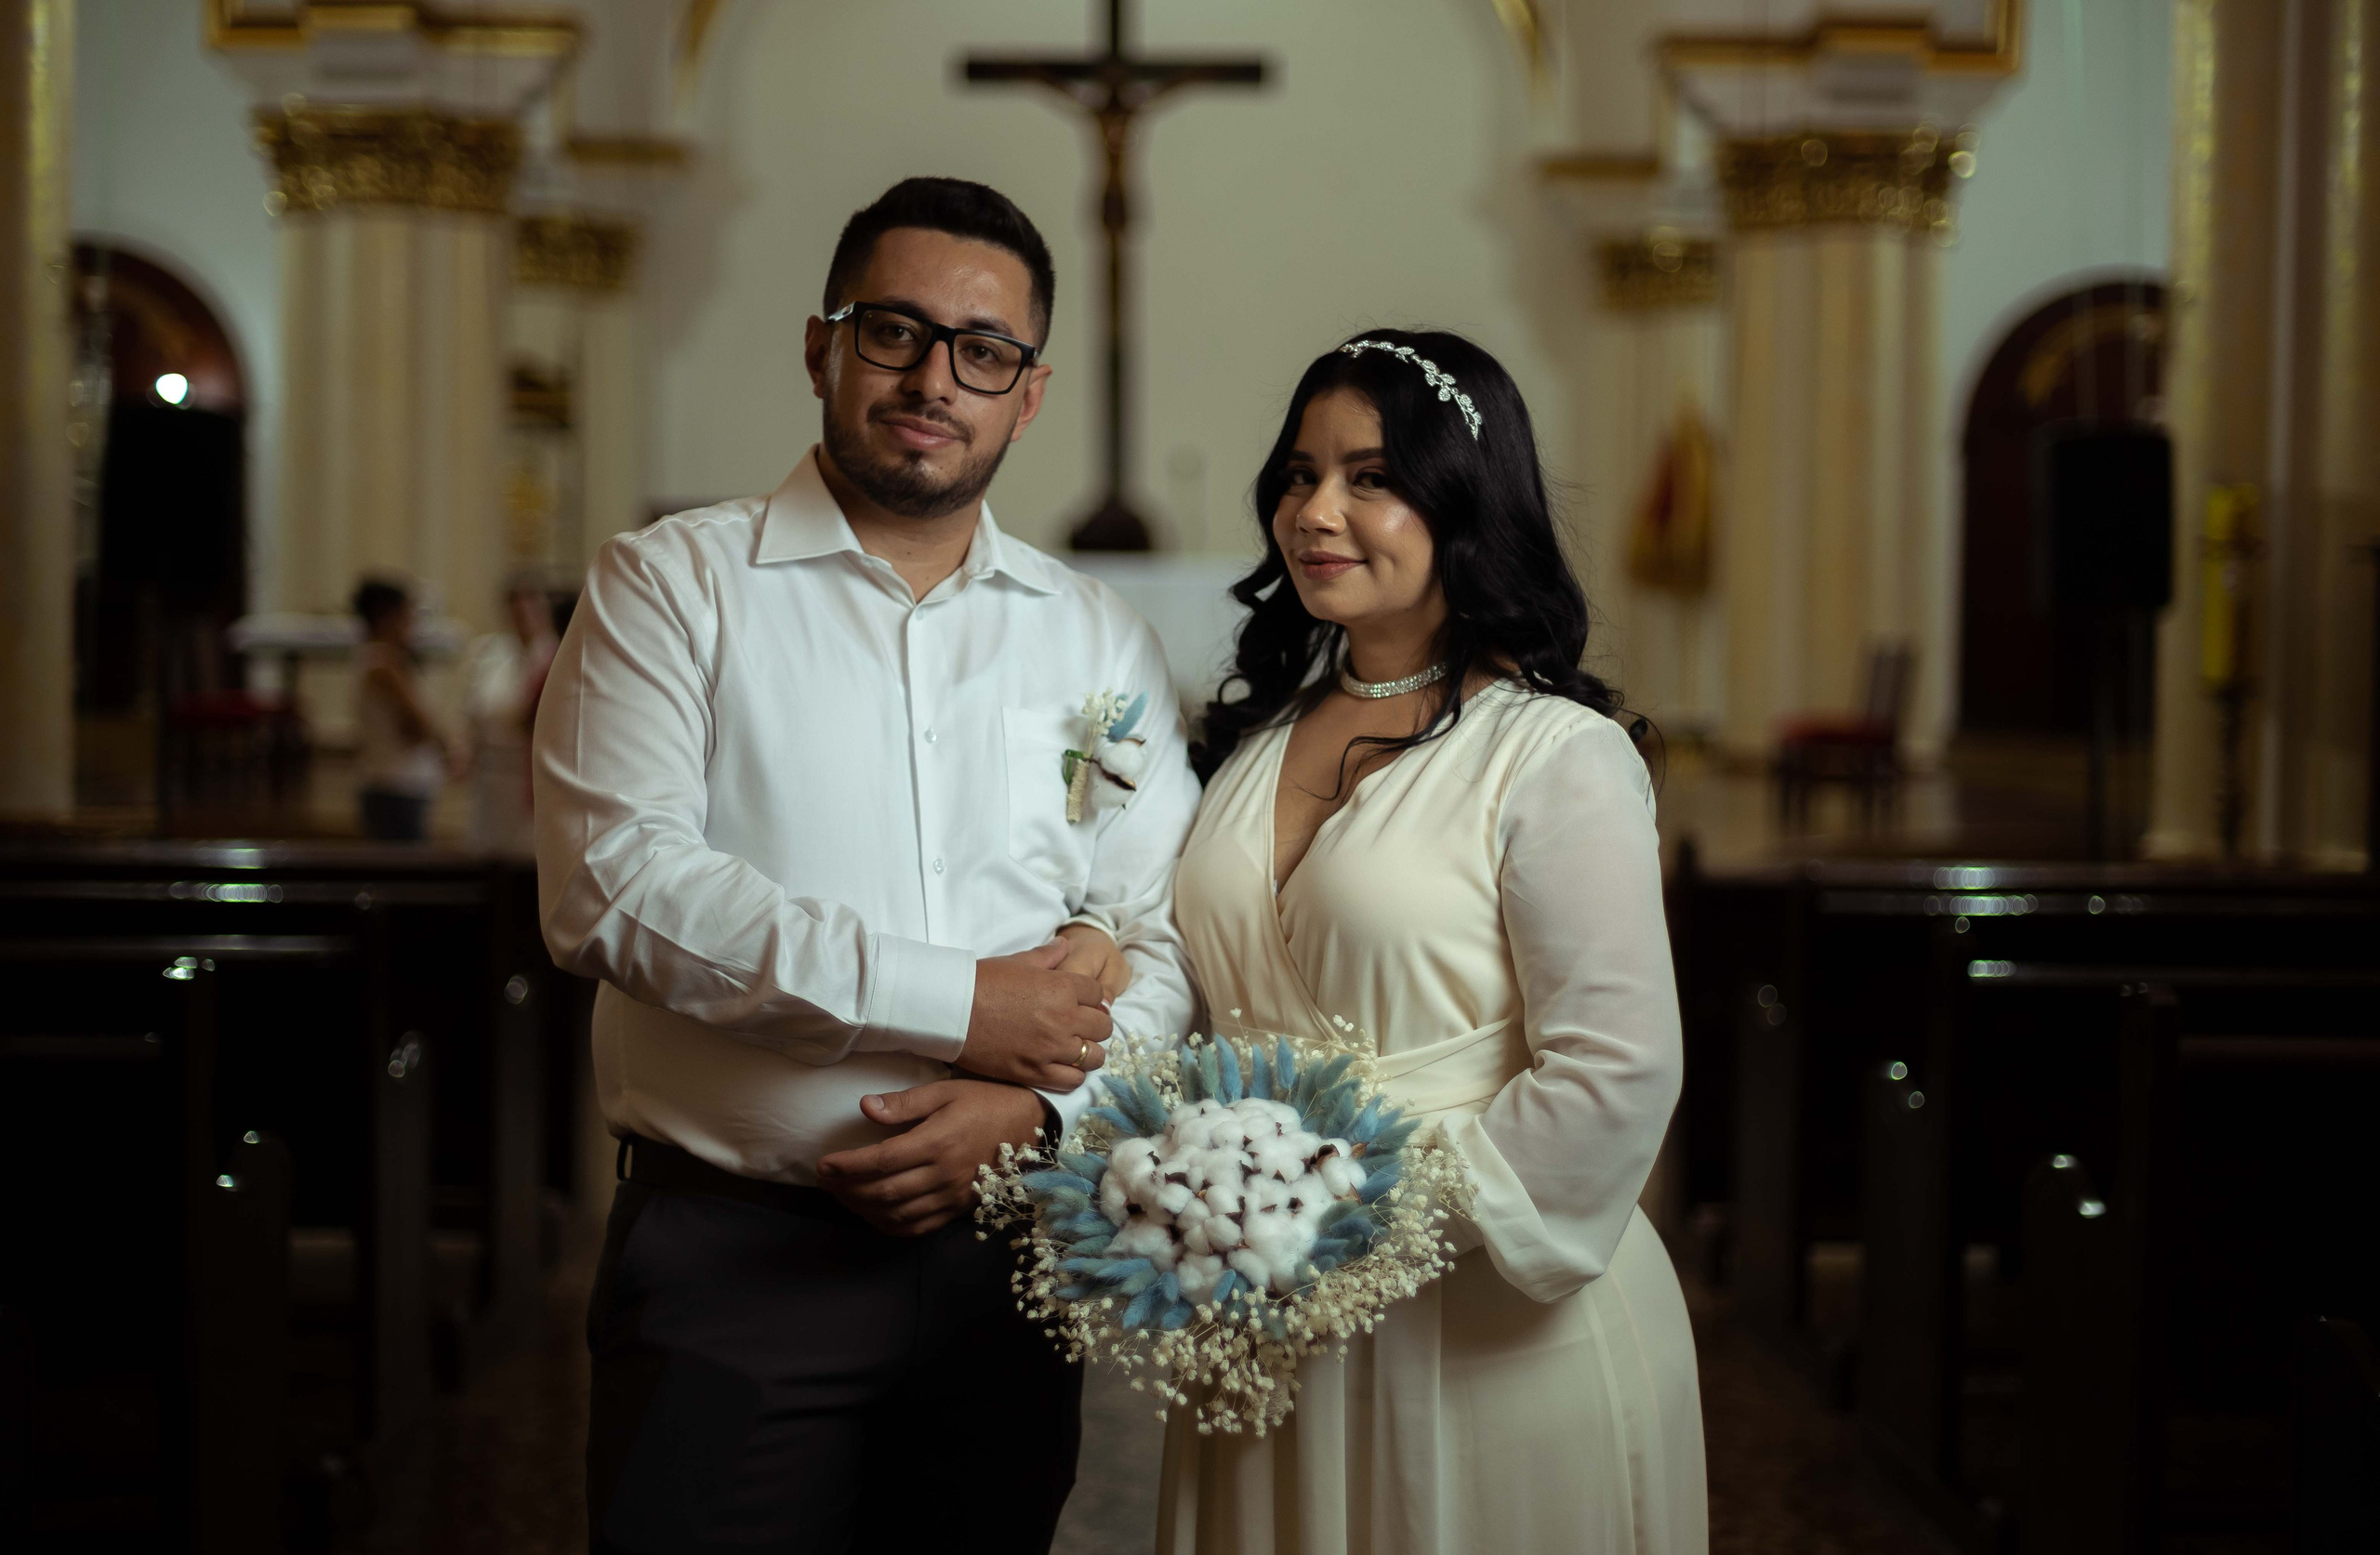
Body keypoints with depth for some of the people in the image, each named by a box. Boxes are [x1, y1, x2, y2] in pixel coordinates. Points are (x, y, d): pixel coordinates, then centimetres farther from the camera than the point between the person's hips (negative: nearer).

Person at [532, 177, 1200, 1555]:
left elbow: (1167, 939, 6)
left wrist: (1038, 1108, -14)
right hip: (729, 1258, -3)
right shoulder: (669, 588, 0)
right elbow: (616, 887, -13)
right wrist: (959, 1005, -15)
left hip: (1003, 1266, 3)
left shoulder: (1103, 640, 11)